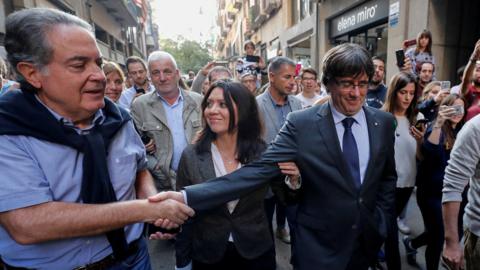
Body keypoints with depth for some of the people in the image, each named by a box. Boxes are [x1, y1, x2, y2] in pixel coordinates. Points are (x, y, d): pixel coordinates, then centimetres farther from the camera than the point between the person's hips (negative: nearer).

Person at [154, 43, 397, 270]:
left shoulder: (384, 122, -3)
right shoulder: (301, 123, -17)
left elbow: (388, 176, 10)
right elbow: (259, 170, -25)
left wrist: (381, 222, 2)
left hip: (367, 241, 4)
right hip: (318, 245, -4)